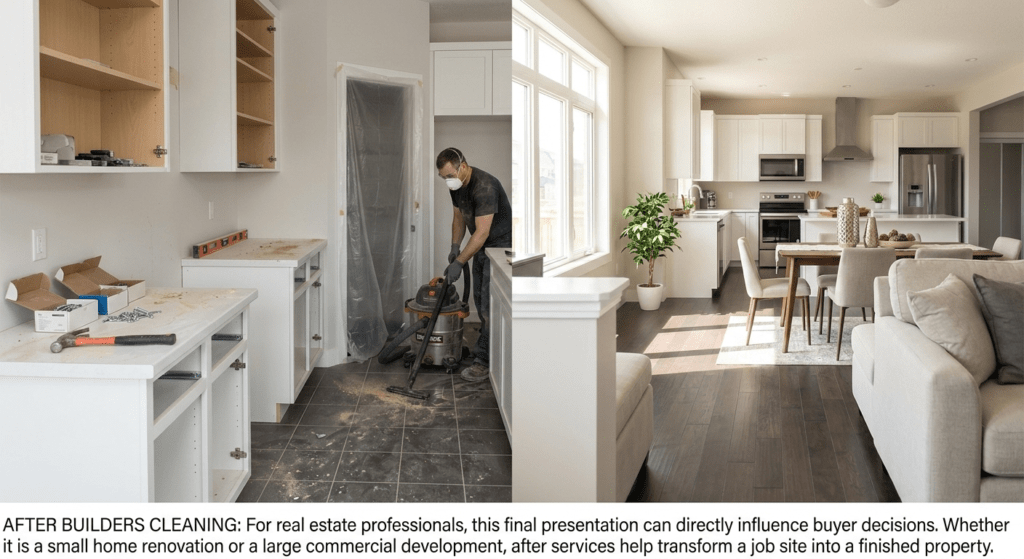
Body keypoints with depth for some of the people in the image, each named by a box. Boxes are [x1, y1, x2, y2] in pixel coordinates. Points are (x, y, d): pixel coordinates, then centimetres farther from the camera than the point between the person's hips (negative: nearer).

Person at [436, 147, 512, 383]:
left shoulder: (484, 186, -30)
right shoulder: (456, 186, 0)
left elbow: (482, 232, -32)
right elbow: (459, 217, 14)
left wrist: (459, 262, -31)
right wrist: (455, 246, -1)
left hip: (501, 245, -9)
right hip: (481, 246, 9)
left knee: (490, 304, -12)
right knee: (480, 301, 13)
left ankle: (484, 361, -8)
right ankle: (494, 350, 25)